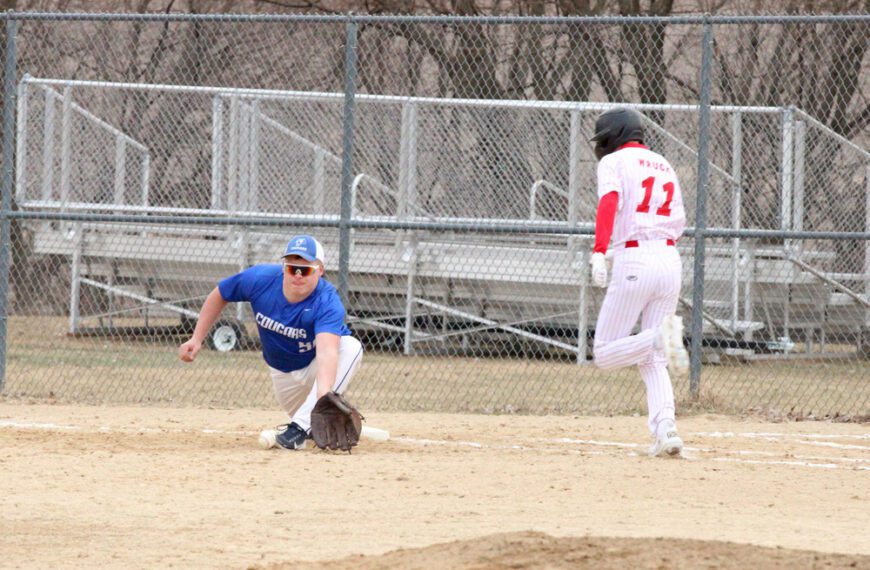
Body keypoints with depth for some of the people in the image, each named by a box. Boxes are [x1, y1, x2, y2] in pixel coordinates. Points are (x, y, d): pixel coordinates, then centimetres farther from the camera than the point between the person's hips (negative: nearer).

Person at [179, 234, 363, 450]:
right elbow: (219, 295, -4)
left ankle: (301, 426, -33)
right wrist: (197, 339, -6)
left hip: (319, 368, -5)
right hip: (284, 372, 5)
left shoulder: (327, 302, -37)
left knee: (351, 348, -35)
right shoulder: (260, 279, -24)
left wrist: (323, 396, -70)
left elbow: (327, 352, -54)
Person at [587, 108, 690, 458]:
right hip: (670, 259, 6)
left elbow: (609, 202, -17)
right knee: (652, 360, 7)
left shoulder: (614, 161, 2)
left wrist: (600, 251, -28)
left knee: (605, 354, 0)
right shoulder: (664, 166, 21)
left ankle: (661, 337, -27)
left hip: (634, 261, -6)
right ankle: (664, 429, -13)